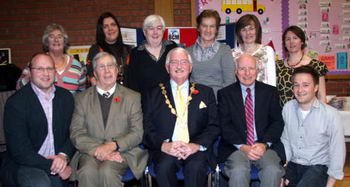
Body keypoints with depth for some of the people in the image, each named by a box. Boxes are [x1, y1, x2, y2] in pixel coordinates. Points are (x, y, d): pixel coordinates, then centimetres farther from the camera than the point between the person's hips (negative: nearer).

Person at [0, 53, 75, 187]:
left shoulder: (66, 97, 6)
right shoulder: (16, 102, -9)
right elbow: (19, 150, -13)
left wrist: (63, 156, -12)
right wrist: (52, 166, -16)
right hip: (24, 165, -4)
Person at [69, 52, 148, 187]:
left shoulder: (132, 97, 9)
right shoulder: (82, 98, 11)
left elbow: (137, 133, 2)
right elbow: (76, 134, 3)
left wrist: (113, 146, -15)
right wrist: (98, 150, -14)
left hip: (122, 151, -1)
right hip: (91, 152, 1)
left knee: (107, 171, -32)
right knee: (87, 171, -31)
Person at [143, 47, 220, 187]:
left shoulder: (205, 92, 17)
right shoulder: (154, 94, 15)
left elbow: (214, 126, 8)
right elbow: (148, 129, 6)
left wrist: (197, 145, -11)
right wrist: (164, 145, -14)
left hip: (196, 149, 0)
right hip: (165, 149, 0)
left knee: (196, 166, -31)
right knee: (165, 165, -32)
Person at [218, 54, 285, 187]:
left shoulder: (270, 91, 12)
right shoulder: (225, 94, 8)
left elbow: (277, 121, 6)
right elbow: (225, 125, 0)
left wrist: (264, 144, -10)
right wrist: (242, 147, -14)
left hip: (265, 146, 1)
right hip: (236, 147, -1)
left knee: (273, 170, -28)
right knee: (238, 171, -30)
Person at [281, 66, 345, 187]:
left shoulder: (331, 115, -14)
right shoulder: (288, 108, -1)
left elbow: (337, 153, -8)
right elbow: (286, 140, 6)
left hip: (318, 167, -3)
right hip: (293, 165, 4)